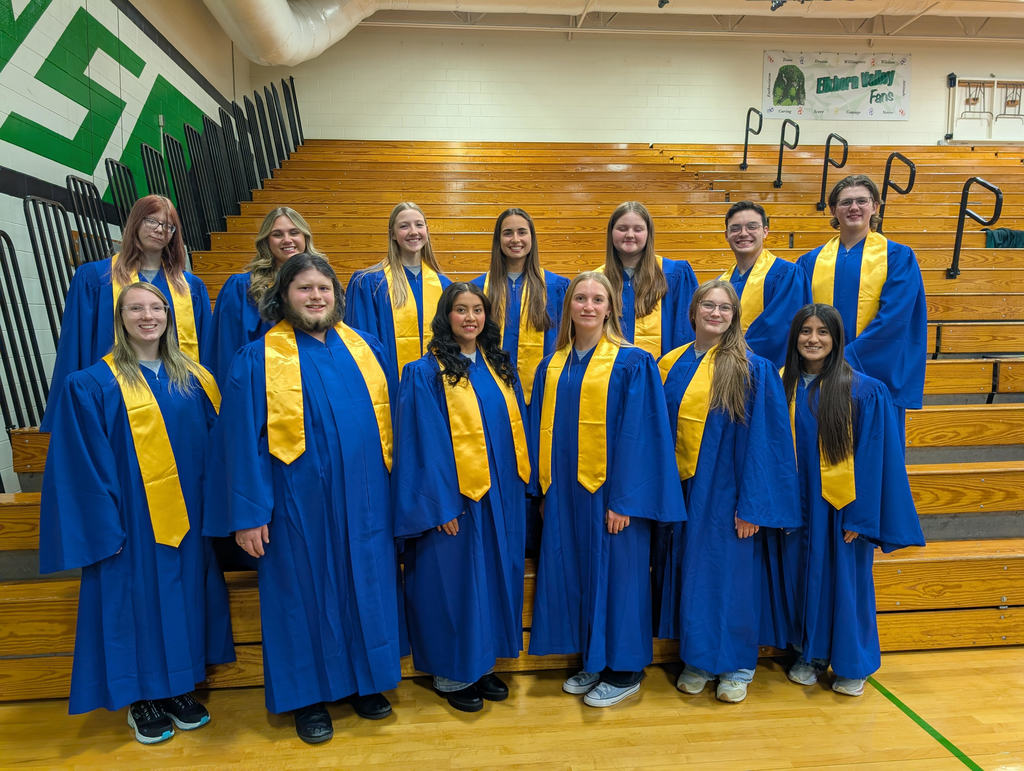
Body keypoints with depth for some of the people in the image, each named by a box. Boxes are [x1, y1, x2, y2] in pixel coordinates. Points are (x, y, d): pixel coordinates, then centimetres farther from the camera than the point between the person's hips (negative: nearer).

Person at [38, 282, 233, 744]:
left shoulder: (192, 378, 6)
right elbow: (84, 464, -8)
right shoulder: (93, 386, -7)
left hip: (187, 519, 4)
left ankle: (180, 688, 30)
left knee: (184, 597, 12)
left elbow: (215, 442, 10)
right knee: (139, 600, 6)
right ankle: (142, 700, 25)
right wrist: (102, 526, -12)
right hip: (133, 520, -4)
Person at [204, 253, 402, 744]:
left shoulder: (365, 349, 5)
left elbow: (387, 421, 9)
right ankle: (308, 695, 29)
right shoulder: (258, 360, -5)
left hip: (362, 502, 4)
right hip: (298, 507, -3)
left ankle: (364, 681, 34)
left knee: (364, 589, 13)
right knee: (306, 593, 9)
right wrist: (248, 514, -10)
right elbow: (243, 442, -7)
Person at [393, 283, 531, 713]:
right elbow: (426, 443, -12)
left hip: (500, 496, 6)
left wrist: (520, 486, 9)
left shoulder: (499, 367, 9)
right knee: (455, 579, 5)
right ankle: (450, 673, 23)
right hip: (455, 497, -6)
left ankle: (481, 663, 31)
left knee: (494, 576, 14)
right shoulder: (427, 373, -8)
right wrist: (442, 504, -16)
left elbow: (515, 427, 13)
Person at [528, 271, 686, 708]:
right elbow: (542, 429, 12)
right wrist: (543, 489, 8)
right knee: (573, 573, 12)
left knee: (615, 573, 5)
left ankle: (624, 670, 23)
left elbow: (637, 434, -12)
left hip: (609, 490, -5)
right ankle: (591, 661, 31)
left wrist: (624, 499, -16)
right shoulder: (552, 366, 9)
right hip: (564, 491, 5)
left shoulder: (632, 363, -7)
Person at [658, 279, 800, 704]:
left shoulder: (754, 370, -7)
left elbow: (763, 440, -10)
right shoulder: (672, 365, 5)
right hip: (683, 492, 4)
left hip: (728, 492, -4)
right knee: (692, 572, 12)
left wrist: (753, 505, -14)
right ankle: (697, 658, 29)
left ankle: (737, 665, 25)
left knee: (733, 573, 6)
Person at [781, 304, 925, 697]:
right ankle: (811, 654, 31)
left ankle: (852, 664, 28)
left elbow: (872, 458, -9)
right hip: (797, 504, 3)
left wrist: (861, 515, -12)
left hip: (842, 503, -3)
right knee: (804, 577, 12)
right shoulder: (782, 386, 0)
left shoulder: (864, 391, -9)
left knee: (847, 579, 8)